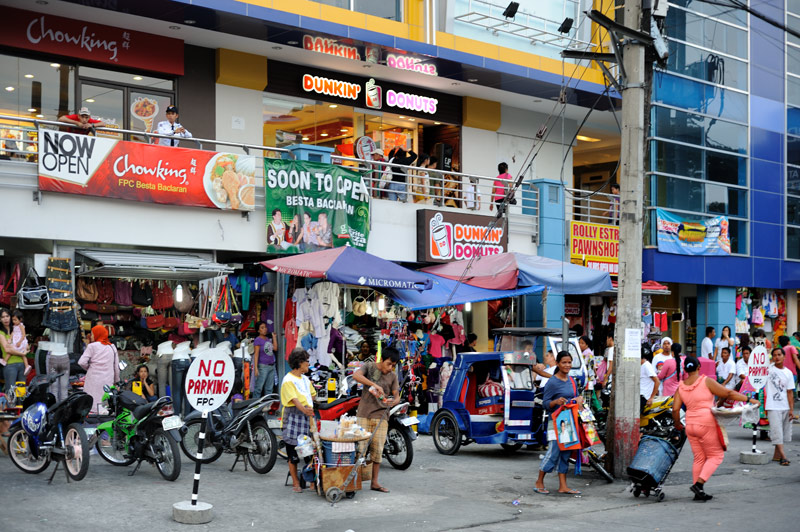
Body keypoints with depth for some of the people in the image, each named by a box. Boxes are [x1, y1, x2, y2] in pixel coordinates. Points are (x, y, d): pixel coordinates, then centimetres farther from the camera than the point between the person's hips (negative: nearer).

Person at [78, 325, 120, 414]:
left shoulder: (92, 346, -1)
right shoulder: (112, 347, 12)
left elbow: (82, 362, -9)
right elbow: (116, 366, 14)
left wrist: (89, 368, 11)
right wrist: (116, 380, 23)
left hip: (94, 379, -4)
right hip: (108, 380, 4)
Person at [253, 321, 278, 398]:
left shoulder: (268, 338, 14)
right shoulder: (257, 340, -6)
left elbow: (275, 348, 6)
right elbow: (256, 354, -10)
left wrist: (274, 337, 11)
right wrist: (256, 368, -16)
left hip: (272, 366, 7)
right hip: (263, 366, -7)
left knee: (269, 388, 10)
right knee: (259, 387, -8)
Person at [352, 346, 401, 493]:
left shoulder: (393, 376, 10)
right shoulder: (369, 366, -2)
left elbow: (397, 396, 6)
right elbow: (356, 375, -22)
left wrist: (393, 401, -19)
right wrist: (375, 385, -33)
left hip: (381, 417, 4)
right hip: (364, 415, -4)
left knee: (377, 451, 6)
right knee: (359, 448, -6)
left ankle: (374, 482, 15)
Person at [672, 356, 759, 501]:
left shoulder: (681, 387, 5)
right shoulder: (706, 381, -8)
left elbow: (675, 409, 0)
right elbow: (728, 393, -8)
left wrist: (677, 424, 18)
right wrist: (749, 400, 0)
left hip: (690, 425, 6)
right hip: (707, 424, -6)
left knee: (699, 458, 14)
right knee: (716, 456, 6)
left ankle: (699, 493, 13)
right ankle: (699, 484, -10)